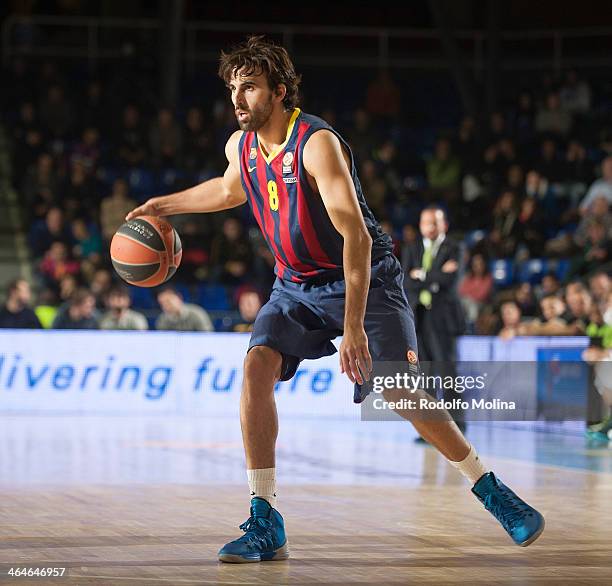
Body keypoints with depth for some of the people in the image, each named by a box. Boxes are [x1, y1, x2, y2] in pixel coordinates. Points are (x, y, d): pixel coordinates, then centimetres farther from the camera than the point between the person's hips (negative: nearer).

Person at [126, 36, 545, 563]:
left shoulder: (317, 143, -25)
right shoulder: (240, 146, -1)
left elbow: (356, 236, -31)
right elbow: (230, 189, 27)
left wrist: (353, 327, -36)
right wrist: (163, 206, 23)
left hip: (365, 278, -6)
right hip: (297, 285, 6)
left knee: (398, 389, -16)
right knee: (256, 366, -17)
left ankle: (493, 493, 3)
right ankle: (265, 525, -13)